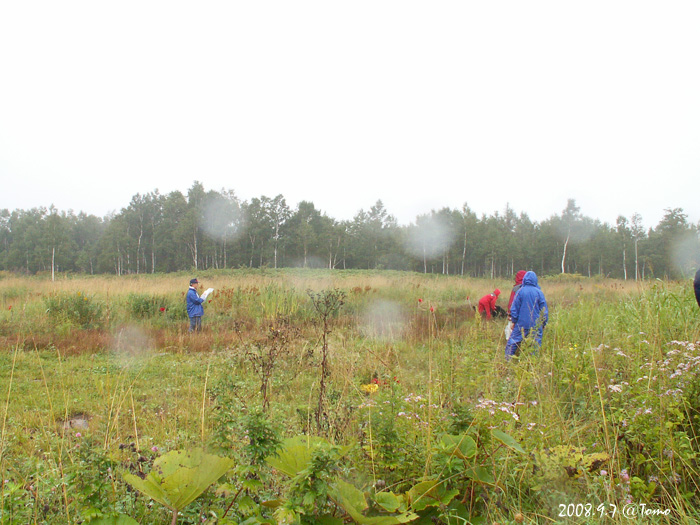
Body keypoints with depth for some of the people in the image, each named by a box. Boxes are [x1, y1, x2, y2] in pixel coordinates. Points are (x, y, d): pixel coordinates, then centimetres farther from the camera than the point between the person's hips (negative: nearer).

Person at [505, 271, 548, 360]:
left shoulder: (520, 291, -4)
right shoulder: (539, 292, -3)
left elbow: (514, 308, -1)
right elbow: (544, 311, 3)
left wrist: (514, 321, 9)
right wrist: (544, 324, 14)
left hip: (521, 323, 0)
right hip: (536, 325, 1)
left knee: (512, 342, 7)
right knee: (536, 345, 7)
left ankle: (507, 361, 7)